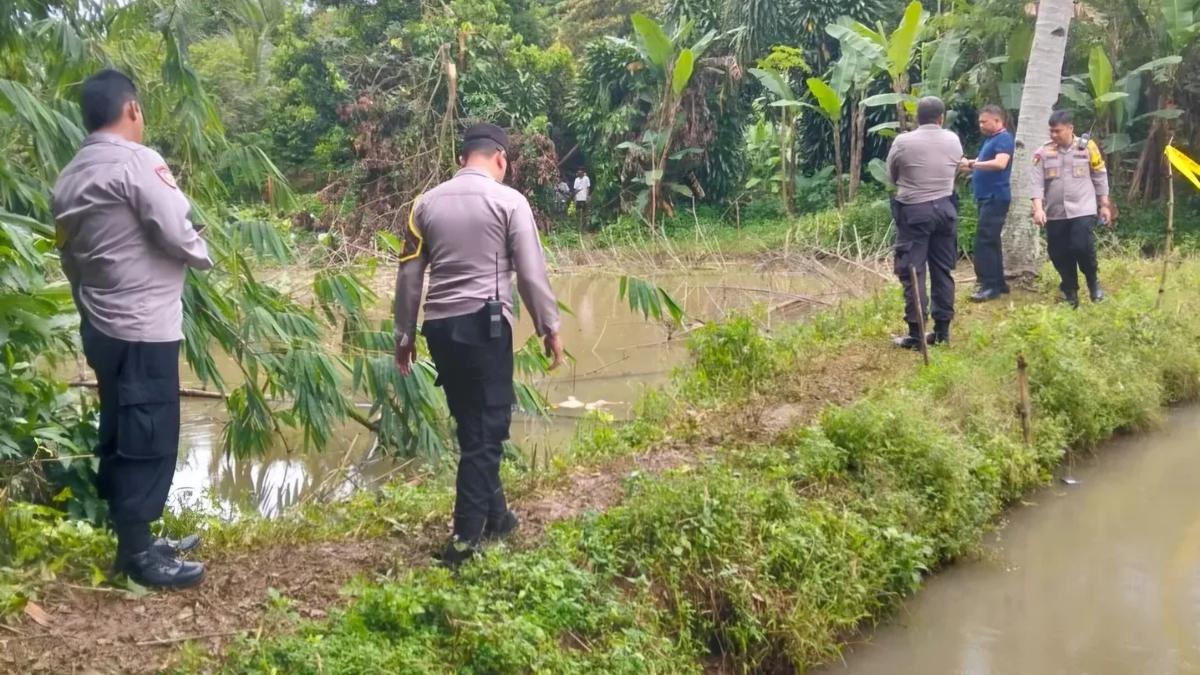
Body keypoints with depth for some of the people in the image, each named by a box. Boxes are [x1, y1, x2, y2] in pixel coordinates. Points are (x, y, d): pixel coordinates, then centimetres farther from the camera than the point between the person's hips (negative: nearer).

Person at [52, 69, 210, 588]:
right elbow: (177, 232, -18)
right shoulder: (138, 162, -14)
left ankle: (134, 542, 24)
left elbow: (71, 256, 16)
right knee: (148, 440, -2)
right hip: (143, 327, -9)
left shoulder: (69, 178, 13)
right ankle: (137, 555, 3)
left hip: (100, 326, 9)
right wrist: (204, 256, 3)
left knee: (120, 437, 15)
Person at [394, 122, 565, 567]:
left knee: (473, 425, 17)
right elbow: (531, 273, -5)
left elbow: (409, 275, 11)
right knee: (486, 429, 0)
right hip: (484, 324, -5)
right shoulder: (508, 200, -2)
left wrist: (404, 335, 18)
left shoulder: (428, 203, 11)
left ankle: (494, 516, 29)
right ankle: (465, 538, -3)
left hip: (440, 326, 5)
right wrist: (549, 328, 4)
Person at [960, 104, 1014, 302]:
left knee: (984, 241, -14)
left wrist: (972, 164, -25)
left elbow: (1000, 163, -26)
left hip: (996, 197, -10)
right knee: (990, 241, 12)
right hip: (987, 197, 10)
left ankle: (990, 286, -14)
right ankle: (998, 283, 18)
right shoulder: (991, 139, 20)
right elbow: (983, 165, 26)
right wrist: (968, 165, 8)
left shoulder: (1004, 138, -11)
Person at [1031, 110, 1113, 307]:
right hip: (1055, 214, 2)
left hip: (1083, 211, -2)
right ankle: (1070, 293, 23)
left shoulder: (1087, 147, 0)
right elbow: (1037, 183, -4)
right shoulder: (1043, 152, 1)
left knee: (1082, 247, -16)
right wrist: (1038, 208, -16)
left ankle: (1093, 282, 12)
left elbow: (1100, 177, 7)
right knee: (1059, 255, 5)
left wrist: (1104, 205, 7)